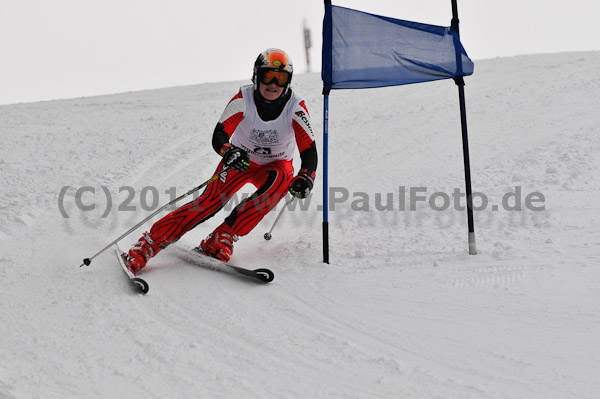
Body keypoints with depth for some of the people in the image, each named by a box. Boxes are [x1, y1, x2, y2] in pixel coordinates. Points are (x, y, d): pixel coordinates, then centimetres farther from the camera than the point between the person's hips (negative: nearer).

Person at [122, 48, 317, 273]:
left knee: (281, 178, -35)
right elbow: (218, 136, -25)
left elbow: (309, 150, -25)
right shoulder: (244, 99, -20)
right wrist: (228, 152, -49)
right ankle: (146, 247, -22)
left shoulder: (296, 107, -21)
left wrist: (305, 178, -45)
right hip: (239, 160, 0)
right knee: (210, 201, -24)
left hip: (275, 164, 1)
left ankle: (222, 240, -31)